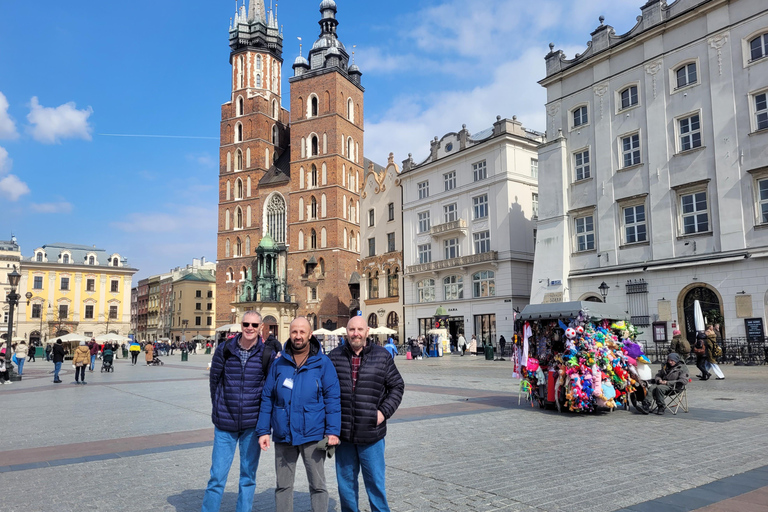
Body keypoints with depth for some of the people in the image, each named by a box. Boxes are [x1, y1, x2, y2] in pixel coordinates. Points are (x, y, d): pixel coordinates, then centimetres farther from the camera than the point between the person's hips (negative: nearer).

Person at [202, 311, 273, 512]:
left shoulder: (267, 355, -5)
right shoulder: (224, 350, -3)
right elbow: (214, 381, 8)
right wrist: (219, 409, 12)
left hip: (252, 425, 0)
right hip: (225, 425, 0)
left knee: (248, 477, 11)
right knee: (217, 476, 4)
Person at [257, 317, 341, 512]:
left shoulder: (323, 363, -3)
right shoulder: (279, 364, 5)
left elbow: (332, 399, -4)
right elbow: (267, 399, 8)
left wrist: (333, 430, -11)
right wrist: (263, 430, 2)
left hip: (313, 435, -3)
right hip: (283, 436, 3)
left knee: (318, 485, 7)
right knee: (283, 486, 14)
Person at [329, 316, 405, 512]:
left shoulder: (382, 356, -1)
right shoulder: (335, 356, 2)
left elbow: (397, 386, 5)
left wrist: (384, 411, -6)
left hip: (371, 434, -2)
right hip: (343, 434, 2)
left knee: (375, 482, 6)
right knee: (346, 482, 15)